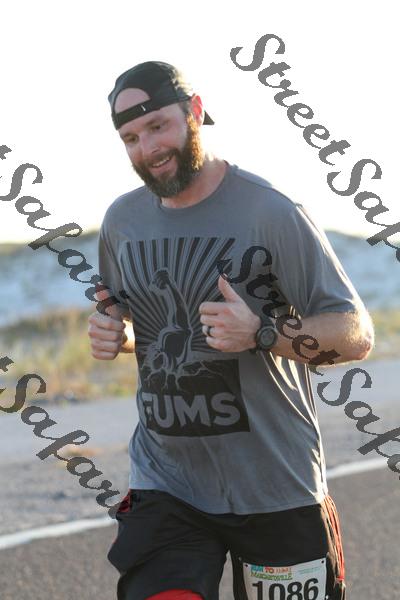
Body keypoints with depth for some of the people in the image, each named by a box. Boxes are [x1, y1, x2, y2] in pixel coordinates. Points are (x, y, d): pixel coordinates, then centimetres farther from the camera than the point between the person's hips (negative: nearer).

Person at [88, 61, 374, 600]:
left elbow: (357, 334, -10)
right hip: (164, 483, 3)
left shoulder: (271, 212, -10)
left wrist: (260, 333, -26)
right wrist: (115, 334, 1)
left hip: (275, 488, -3)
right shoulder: (121, 221, 7)